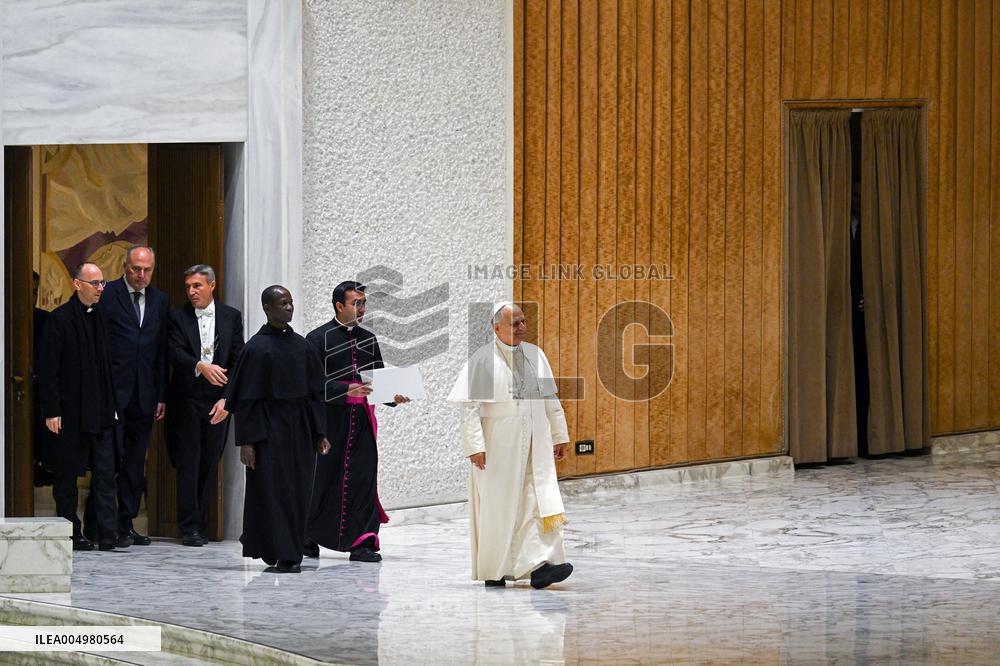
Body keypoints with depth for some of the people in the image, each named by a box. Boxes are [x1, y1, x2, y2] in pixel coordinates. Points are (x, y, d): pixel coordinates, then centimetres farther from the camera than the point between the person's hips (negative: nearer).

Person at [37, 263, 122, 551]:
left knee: (105, 473, -2)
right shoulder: (60, 319, -7)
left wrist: (112, 405, 9)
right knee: (67, 474, 4)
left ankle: (108, 534, -4)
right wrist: (51, 411, -13)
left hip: (100, 411, 5)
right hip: (69, 411, -5)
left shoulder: (102, 316, 10)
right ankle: (71, 534, 12)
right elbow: (47, 368, -8)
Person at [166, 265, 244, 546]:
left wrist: (226, 399, -7)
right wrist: (200, 366, -31)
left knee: (209, 464, 5)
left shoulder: (231, 317, 6)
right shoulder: (177, 316, 1)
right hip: (186, 399, -2)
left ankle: (199, 523, 11)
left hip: (218, 402, 2)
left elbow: (237, 361, 2)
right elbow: (174, 353, -12)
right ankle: (189, 527, -4)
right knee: (188, 463, -5)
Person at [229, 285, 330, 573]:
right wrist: (246, 441, -13)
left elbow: (315, 392, 12)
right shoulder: (257, 347, -6)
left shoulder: (301, 345, 9)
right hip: (269, 429, -5)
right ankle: (283, 555, -2)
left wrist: (319, 433, 6)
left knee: (298, 492, 7)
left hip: (299, 429, 5)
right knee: (273, 490, -5)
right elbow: (246, 398, -8)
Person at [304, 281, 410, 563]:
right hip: (330, 420, -4)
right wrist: (346, 390, -23)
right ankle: (308, 539, 18)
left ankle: (362, 542, -3)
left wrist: (393, 396, -2)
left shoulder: (368, 339, 15)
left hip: (362, 420, 4)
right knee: (322, 479, 3)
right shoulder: (319, 338, -2)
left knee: (363, 478, -3)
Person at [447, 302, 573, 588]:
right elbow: (469, 406, -11)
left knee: (538, 502, -8)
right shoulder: (482, 359, -7)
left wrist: (560, 436, 13)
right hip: (498, 446, -4)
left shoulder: (535, 355, 9)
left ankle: (538, 565, -15)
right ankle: (493, 572, 13)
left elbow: (550, 399, 16)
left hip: (533, 446, 4)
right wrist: (475, 446, -17)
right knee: (498, 508, 2)